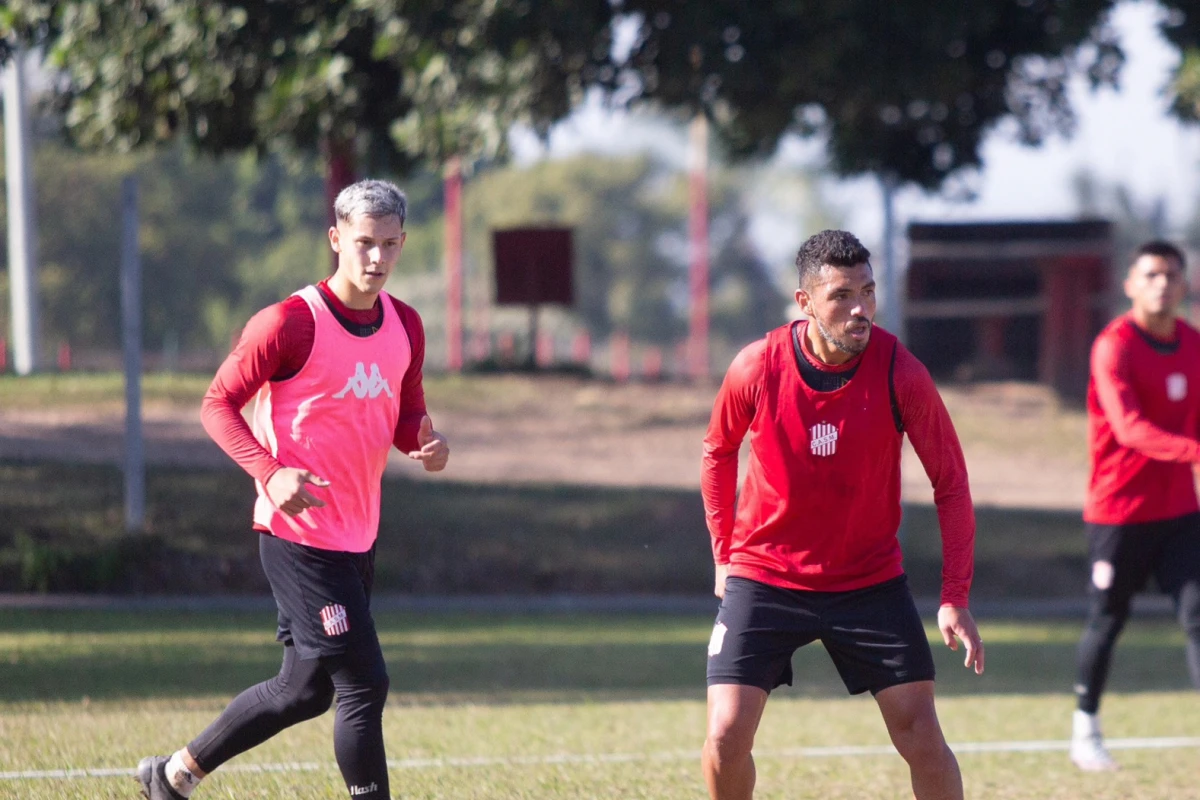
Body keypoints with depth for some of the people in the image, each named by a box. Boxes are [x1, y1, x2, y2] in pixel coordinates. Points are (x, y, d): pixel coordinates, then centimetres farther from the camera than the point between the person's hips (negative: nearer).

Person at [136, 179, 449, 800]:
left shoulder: (405, 327, 7)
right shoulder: (290, 323, -14)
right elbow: (218, 405, -10)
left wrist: (426, 442, -6)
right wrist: (270, 472, -26)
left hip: (358, 535, 8)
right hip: (297, 533, -8)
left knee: (305, 691, 15)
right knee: (363, 683, -11)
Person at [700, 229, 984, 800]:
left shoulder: (900, 373, -15)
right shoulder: (756, 368, -14)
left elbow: (950, 483, -6)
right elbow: (718, 452, 7)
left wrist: (955, 597, -11)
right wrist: (724, 553, 7)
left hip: (870, 578, 0)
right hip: (762, 576, 0)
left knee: (920, 735, -6)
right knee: (726, 737, -9)